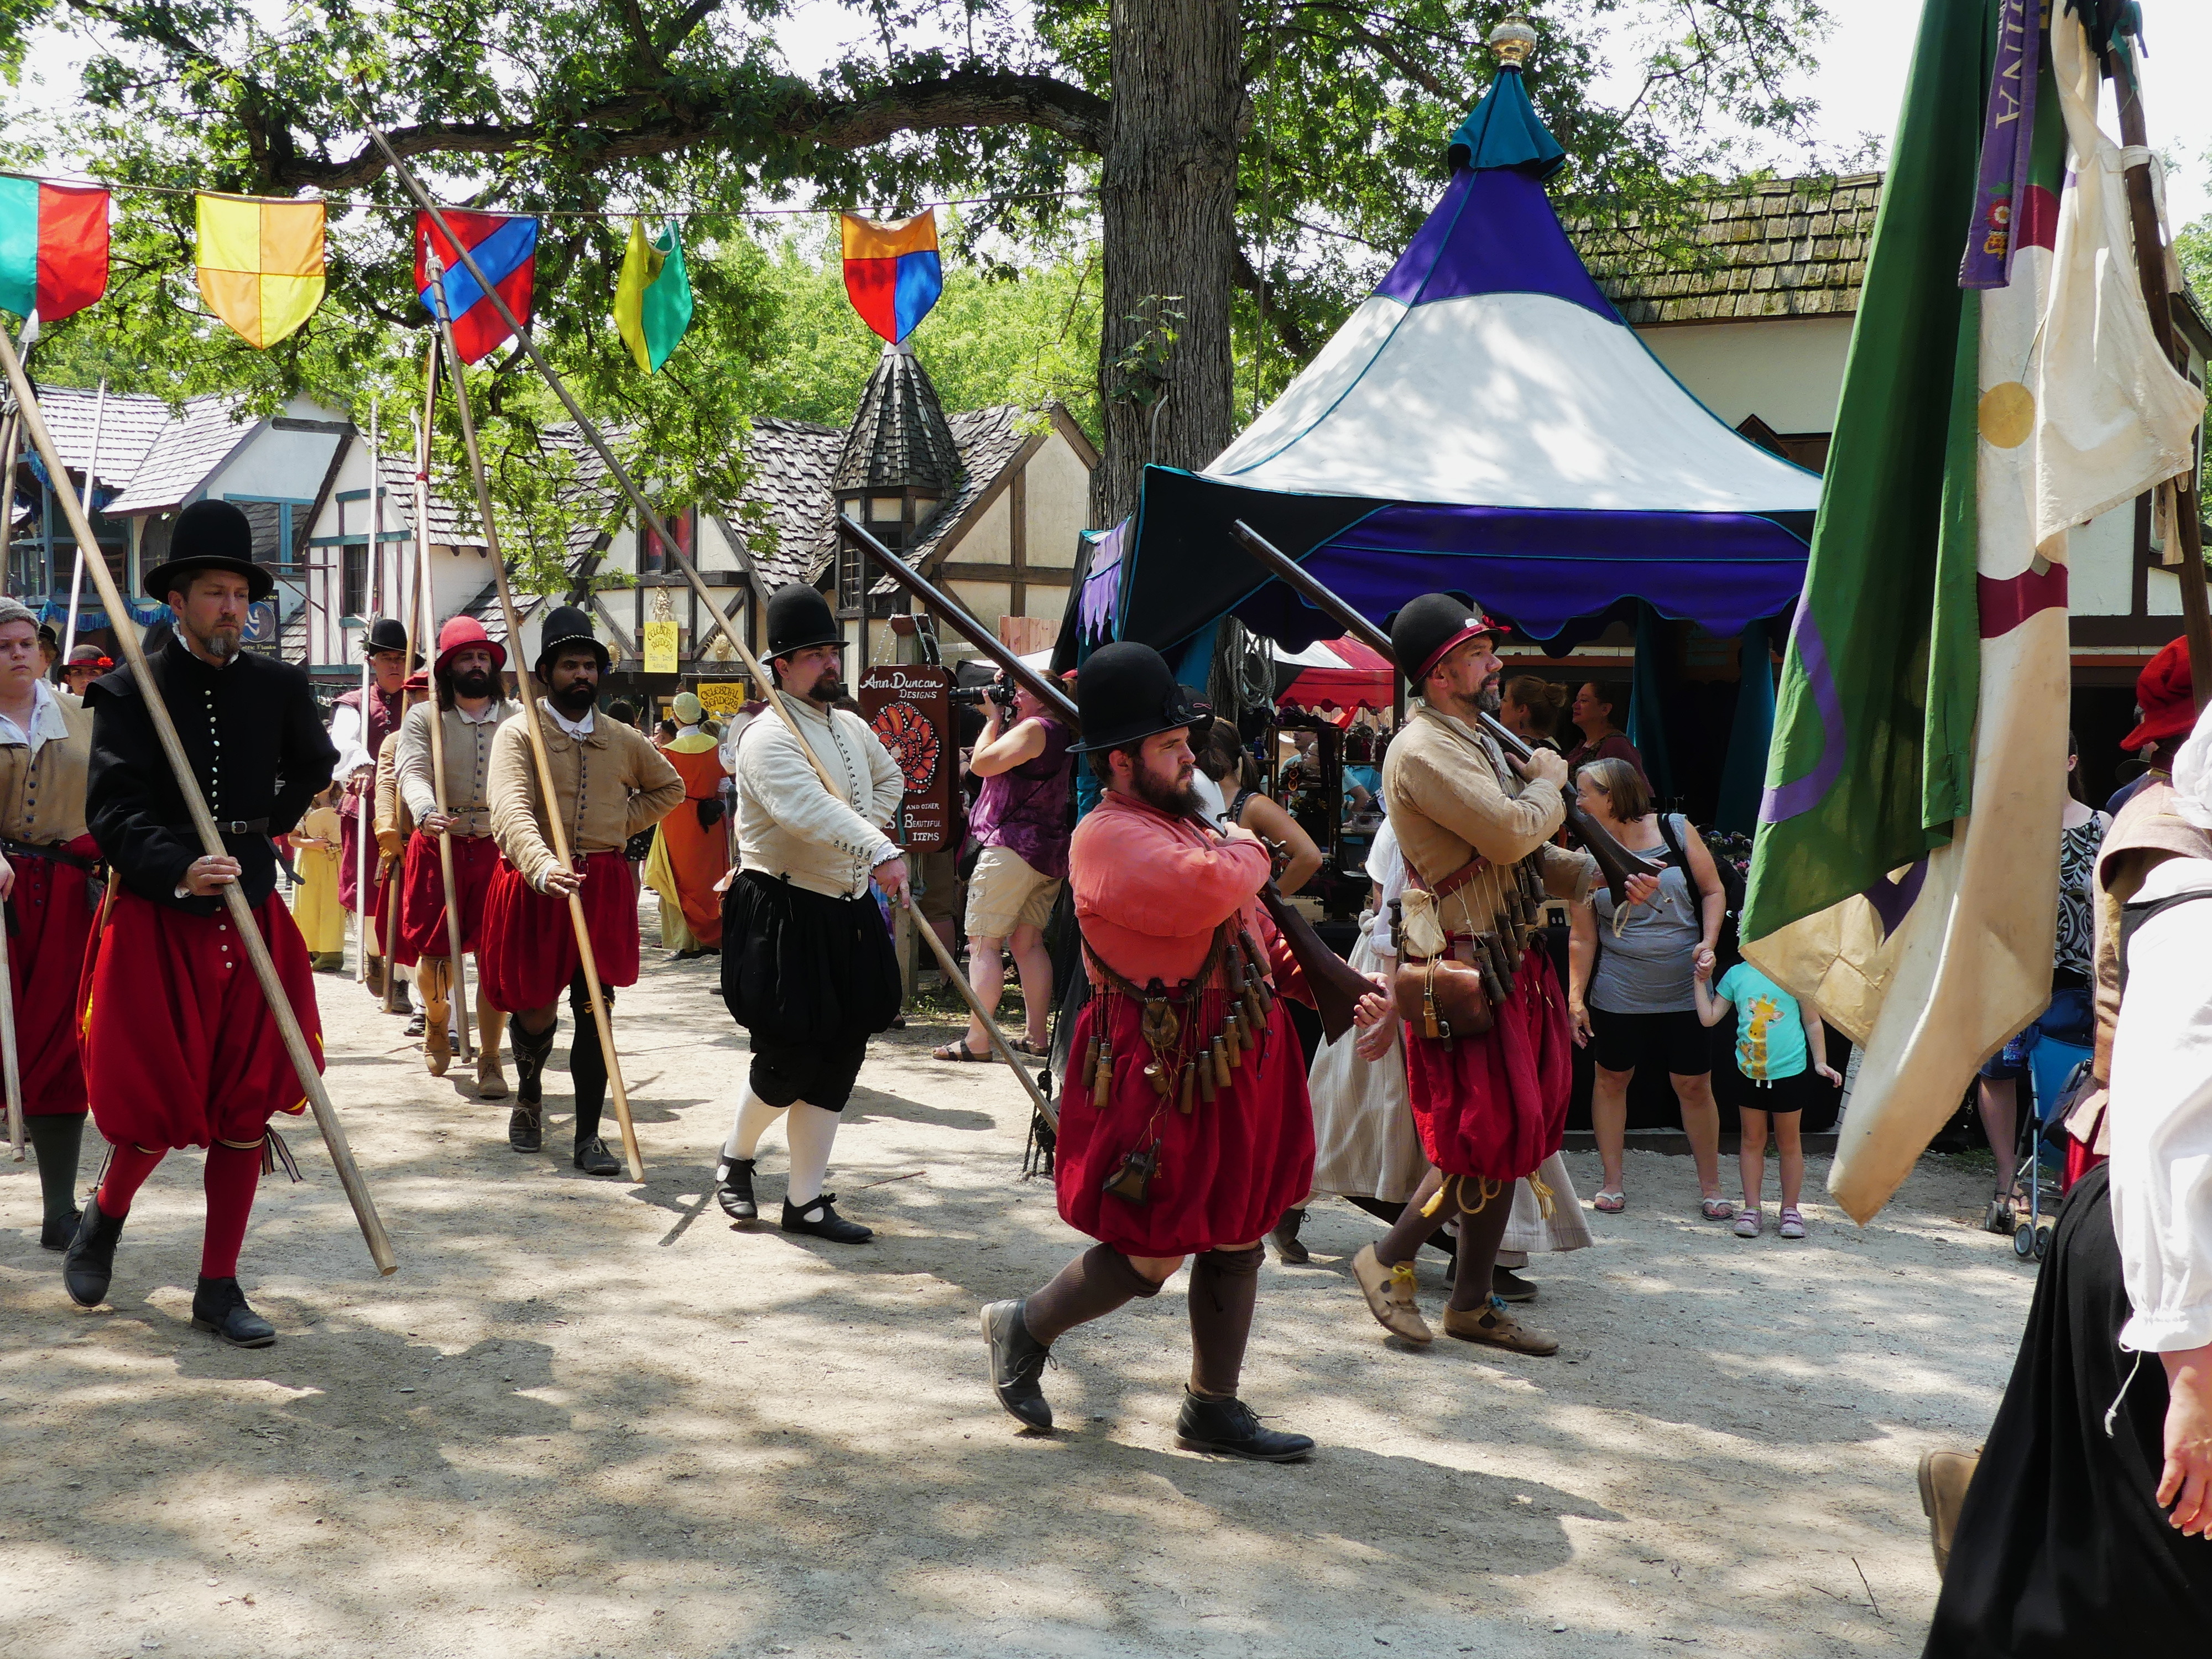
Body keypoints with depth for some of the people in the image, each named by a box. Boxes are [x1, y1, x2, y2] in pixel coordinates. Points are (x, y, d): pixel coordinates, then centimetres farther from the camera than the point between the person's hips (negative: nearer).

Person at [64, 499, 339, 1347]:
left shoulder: (279, 685, 5)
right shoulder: (131, 691, -6)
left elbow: (315, 769, 25)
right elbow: (113, 814, -15)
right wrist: (180, 870, -29)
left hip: (252, 920, 4)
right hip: (157, 924, -3)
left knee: (245, 1110, 5)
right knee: (158, 1105, 0)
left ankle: (219, 1287, 17)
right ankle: (104, 1220, 33)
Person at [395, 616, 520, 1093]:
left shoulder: (518, 719, 7)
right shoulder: (424, 718, 4)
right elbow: (412, 771, -12)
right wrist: (425, 812, -32)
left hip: (497, 847, 0)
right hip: (437, 845, 0)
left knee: (495, 955, -4)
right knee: (434, 951, 3)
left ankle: (490, 1061, 5)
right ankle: (436, 1021, 36)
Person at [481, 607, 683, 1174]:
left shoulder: (622, 740, 11)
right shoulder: (518, 734, -4)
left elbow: (670, 787, 28)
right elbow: (512, 810, -20)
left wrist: (623, 823, 11)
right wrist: (543, 867, -39)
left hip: (603, 885, 3)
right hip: (535, 885, -3)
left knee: (595, 1011, -1)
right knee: (535, 1010, 5)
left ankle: (589, 1138, 5)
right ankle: (529, 1095, 36)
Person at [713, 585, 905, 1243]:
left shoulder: (852, 729, 12)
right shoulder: (770, 738, -15)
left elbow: (890, 778, 32)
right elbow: (808, 808, -33)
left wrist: (870, 823, 11)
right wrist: (877, 851, -45)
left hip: (847, 916, 8)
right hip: (783, 917, -8)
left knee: (837, 1064, 7)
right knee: (788, 1061, -4)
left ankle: (806, 1200, 17)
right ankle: (737, 1156, 26)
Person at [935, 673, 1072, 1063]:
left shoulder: (1035, 728, -14)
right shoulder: (1061, 734, 15)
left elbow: (981, 764, -15)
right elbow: (1005, 760, 24)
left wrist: (994, 718, -3)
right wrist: (999, 717, 15)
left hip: (1013, 845, -10)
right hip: (1051, 853, 10)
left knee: (983, 943, -6)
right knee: (1027, 941, 13)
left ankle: (977, 1040, -10)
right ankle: (1036, 1036, 11)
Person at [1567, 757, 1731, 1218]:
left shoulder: (1677, 831, -4)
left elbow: (1713, 890, 2)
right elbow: (1583, 938, 0)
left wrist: (1708, 943, -13)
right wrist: (1576, 998, -4)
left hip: (1684, 990, -1)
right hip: (1617, 994, 1)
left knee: (1694, 1085, 4)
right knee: (1611, 1079, 8)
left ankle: (1710, 1186, 17)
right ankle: (1613, 1182, 21)